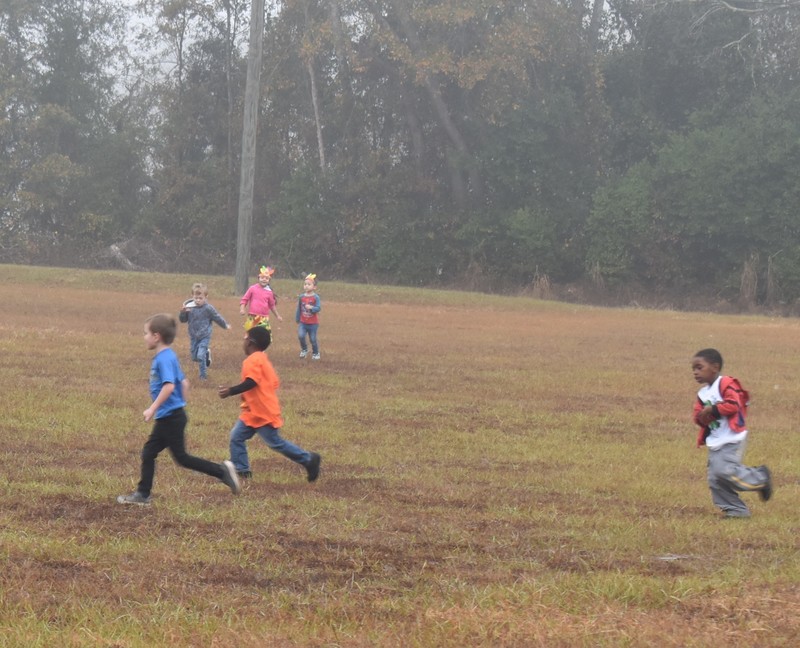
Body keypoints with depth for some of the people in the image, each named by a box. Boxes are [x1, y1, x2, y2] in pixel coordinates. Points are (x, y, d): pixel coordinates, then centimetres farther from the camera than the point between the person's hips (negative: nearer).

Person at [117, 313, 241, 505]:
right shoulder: (168, 357, 12)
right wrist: (181, 403, 25)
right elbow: (184, 383, 19)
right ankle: (142, 494, 17)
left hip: (171, 417, -10)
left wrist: (153, 408, -27)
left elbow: (169, 385, -30)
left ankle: (221, 471, 0)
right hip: (166, 418, 10)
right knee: (148, 453, 12)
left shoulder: (164, 358, -18)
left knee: (181, 457, -3)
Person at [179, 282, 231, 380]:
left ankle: (203, 375, 1)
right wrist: (182, 312, -20)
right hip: (193, 336, 4)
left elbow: (217, 318, 0)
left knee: (200, 356, -15)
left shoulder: (208, 308, -14)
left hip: (204, 336, -4)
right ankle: (206, 353, 45)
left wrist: (225, 325, 14)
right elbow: (183, 320, 1)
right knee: (194, 357, 14)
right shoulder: (189, 307, -7)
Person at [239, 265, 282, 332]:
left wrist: (277, 316, 22)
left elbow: (272, 305, 17)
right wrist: (242, 309, -11)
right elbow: (244, 299, 4)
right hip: (252, 317, 0)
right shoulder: (253, 288, 0)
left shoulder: (269, 292, 5)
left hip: (264, 318, 0)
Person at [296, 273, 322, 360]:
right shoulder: (301, 297, 1)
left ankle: (315, 353, 28)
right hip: (303, 322, 3)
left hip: (313, 323, -3)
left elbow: (318, 308, -17)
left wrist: (311, 307, -35)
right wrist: (297, 320, 14)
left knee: (313, 339, 6)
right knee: (301, 336, -17)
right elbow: (299, 309, 10)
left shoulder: (315, 297, -10)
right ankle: (304, 350, 8)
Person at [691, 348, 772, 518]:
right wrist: (701, 417, -10)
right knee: (715, 480, 3)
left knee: (725, 470, -23)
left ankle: (761, 477, -3)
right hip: (715, 441, 9)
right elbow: (698, 416, 13)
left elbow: (733, 405, -23)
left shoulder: (726, 383, -10)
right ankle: (736, 510, 10)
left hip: (732, 439, -9)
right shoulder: (702, 393, 15)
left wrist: (713, 410, -19)